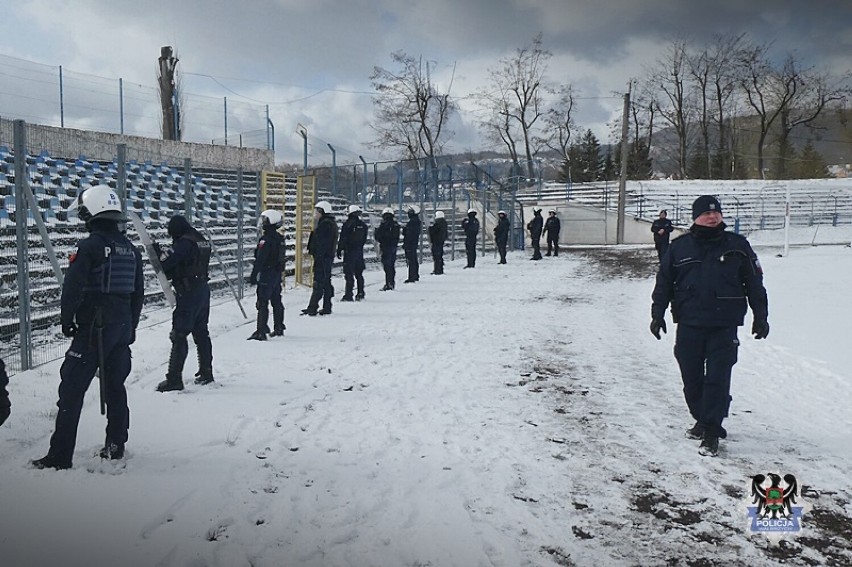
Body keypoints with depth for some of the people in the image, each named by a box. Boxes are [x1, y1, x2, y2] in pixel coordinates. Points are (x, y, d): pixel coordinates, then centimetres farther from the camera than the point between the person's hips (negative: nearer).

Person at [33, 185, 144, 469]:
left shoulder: (90, 246, -13)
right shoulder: (130, 249, 10)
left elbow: (73, 288, -14)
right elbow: (138, 292, 15)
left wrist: (67, 320, 0)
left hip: (93, 328, -7)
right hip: (123, 328, 7)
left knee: (72, 389, -2)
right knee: (115, 386, 16)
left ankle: (60, 455, -2)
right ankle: (116, 446, 23)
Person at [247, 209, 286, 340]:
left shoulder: (266, 239, -18)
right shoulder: (279, 238, 10)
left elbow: (260, 260, -19)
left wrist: (253, 276, -15)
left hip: (266, 275, -9)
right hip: (277, 274, 9)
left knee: (262, 303, -7)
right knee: (276, 301, 16)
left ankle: (261, 331, -9)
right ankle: (279, 328, 24)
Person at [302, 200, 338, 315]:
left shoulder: (325, 224, -16)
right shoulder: (332, 223, 17)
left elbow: (321, 242, -21)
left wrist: (317, 256, -22)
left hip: (322, 257, -11)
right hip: (329, 256, 11)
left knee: (318, 282, -9)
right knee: (326, 282, 13)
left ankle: (312, 308, -8)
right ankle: (327, 307, 17)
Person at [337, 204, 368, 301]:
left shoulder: (347, 224, -11)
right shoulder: (363, 225, 7)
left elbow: (342, 239, -10)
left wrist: (339, 250, -4)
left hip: (349, 251, -6)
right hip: (359, 251, 6)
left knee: (349, 274, -6)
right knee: (359, 273, 13)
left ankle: (348, 295, -9)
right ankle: (360, 294, 16)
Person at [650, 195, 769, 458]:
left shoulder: (737, 245, 4)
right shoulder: (680, 246, 6)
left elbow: (754, 283, 9)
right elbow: (664, 282, 11)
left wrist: (760, 317, 7)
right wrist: (657, 313, 5)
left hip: (724, 327, -2)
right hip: (689, 325, 2)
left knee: (717, 379, -7)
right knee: (691, 378, 9)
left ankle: (711, 431, 0)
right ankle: (702, 420, 29)